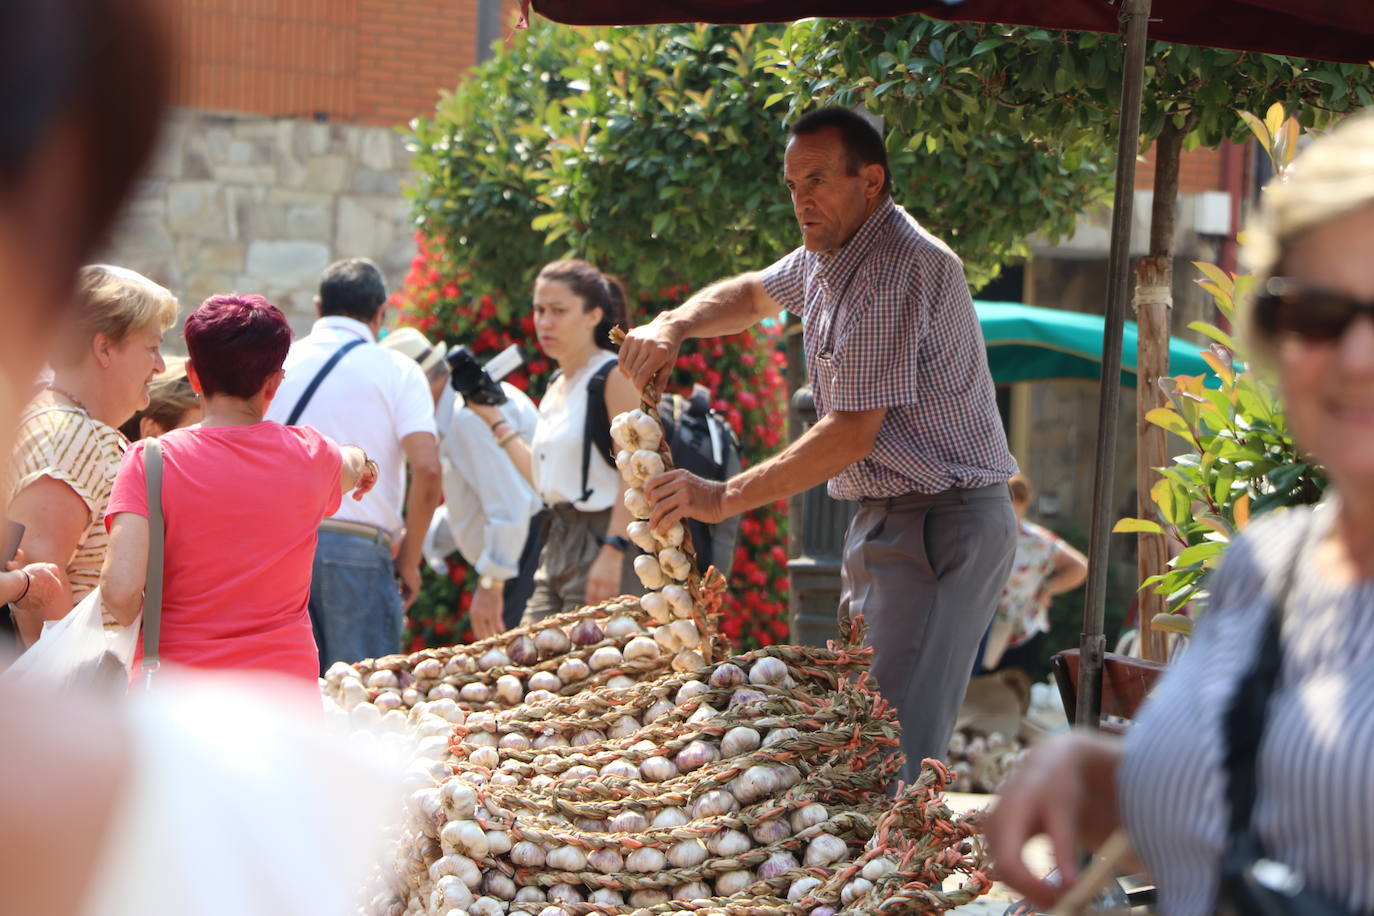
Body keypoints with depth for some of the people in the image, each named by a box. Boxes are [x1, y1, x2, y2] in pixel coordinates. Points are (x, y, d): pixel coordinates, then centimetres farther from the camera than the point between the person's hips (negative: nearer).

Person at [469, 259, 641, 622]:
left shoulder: (615, 377, -8)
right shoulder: (556, 388, 18)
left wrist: (612, 553, -24)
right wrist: (495, 419, 23)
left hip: (601, 541, -9)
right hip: (557, 548, 9)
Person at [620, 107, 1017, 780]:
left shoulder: (899, 269, -20)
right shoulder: (827, 256, 12)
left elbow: (853, 433, -23)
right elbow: (753, 295, 32)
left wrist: (725, 497, -20)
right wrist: (672, 326, 10)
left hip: (942, 526, -10)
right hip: (883, 520, 10)